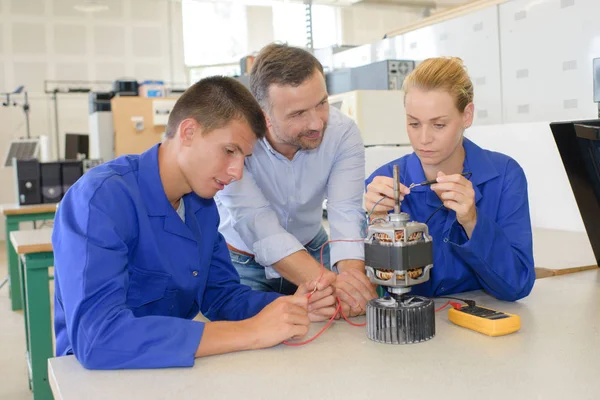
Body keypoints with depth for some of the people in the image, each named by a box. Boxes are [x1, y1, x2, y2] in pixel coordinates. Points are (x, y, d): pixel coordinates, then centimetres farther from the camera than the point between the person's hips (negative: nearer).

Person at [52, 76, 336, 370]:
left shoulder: (203, 205, 0)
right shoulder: (101, 197, -21)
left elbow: (222, 295, 8)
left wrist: (292, 307, -11)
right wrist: (250, 332, -30)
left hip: (171, 371, 5)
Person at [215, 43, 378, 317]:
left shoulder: (343, 133, -18)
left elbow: (346, 215, -27)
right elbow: (261, 230, -34)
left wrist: (352, 274, -48)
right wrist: (331, 281, -48)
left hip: (313, 252, 3)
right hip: (242, 261, -2)